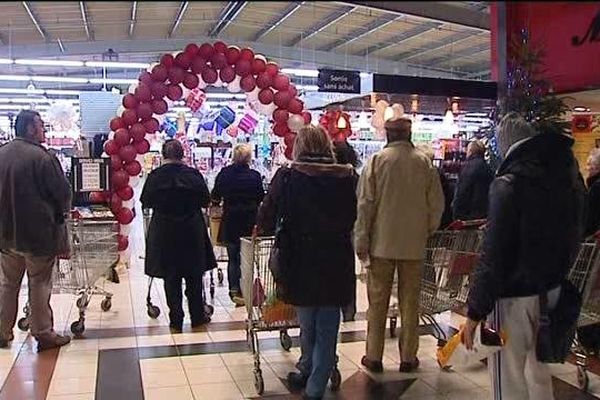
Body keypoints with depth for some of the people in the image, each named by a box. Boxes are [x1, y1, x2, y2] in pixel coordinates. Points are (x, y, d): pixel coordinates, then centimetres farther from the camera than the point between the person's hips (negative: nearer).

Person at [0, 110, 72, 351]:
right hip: (39, 233, -6)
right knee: (40, 285, 6)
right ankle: (43, 334, 14)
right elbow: (63, 192, -13)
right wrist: (62, 211, 8)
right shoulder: (41, 157, -18)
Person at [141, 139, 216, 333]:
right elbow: (205, 200, -1)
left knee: (171, 277, 8)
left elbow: (145, 202, 0)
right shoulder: (193, 174, -6)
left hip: (164, 232, 0)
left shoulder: (155, 176, -7)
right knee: (194, 276, 12)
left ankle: (176, 320, 11)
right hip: (192, 231, 0)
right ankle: (197, 316, 20)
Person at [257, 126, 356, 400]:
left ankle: (306, 372, 38)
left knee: (307, 324, 20)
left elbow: (268, 216, -3)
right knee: (327, 329, 11)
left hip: (301, 261, -1)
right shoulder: (346, 177, -2)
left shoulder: (288, 176, -8)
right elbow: (352, 217, 6)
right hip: (337, 263, 1)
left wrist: (263, 229, 18)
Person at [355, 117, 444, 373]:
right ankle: (408, 357, 18)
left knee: (378, 301, 8)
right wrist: (428, 231, 17)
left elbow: (365, 204, -8)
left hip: (382, 243, -1)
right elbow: (436, 203, 1)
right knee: (410, 302, 11)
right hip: (414, 245, 1)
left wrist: (361, 241, -2)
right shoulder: (424, 162, -2)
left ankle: (374, 357, 15)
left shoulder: (377, 160, -6)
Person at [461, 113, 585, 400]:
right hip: (552, 290, 8)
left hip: (514, 294, -8)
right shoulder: (567, 176, 5)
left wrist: (475, 311, -17)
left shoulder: (509, 183, -18)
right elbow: (573, 235, 14)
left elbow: (494, 255, -21)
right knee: (539, 372, 23)